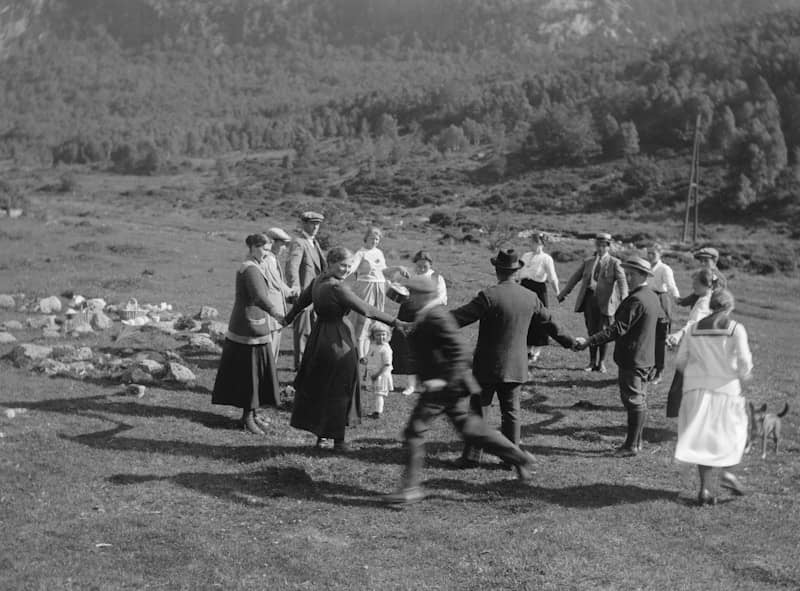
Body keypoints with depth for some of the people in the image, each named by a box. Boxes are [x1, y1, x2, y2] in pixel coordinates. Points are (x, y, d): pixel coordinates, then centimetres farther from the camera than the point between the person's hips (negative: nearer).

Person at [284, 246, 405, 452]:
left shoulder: (317, 282, 4)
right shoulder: (338, 288, -20)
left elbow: (301, 302, 18)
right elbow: (366, 309, -21)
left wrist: (287, 319, 34)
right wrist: (394, 322, -17)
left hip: (318, 338, 8)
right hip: (338, 341, -8)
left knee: (317, 388, 15)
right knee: (339, 391, 3)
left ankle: (320, 436, 23)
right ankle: (338, 440, 11)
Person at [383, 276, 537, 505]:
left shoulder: (436, 318, -18)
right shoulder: (426, 316, 13)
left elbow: (459, 352, -23)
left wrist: (444, 380, -26)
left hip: (444, 386, -10)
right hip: (449, 385, 10)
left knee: (415, 430, -6)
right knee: (469, 428, 16)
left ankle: (410, 488, -1)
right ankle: (519, 458, 22)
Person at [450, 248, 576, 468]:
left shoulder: (489, 296, -16)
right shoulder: (530, 298, 2)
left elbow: (459, 317, -18)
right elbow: (549, 323, 14)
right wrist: (570, 341, 31)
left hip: (488, 366, -5)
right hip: (516, 366, 5)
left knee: (477, 409, 6)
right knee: (511, 411, 12)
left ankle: (472, 456, 8)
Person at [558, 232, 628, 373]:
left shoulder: (615, 263, 1)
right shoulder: (588, 262, 15)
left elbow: (621, 280, -12)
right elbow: (575, 277, 18)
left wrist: (624, 297, -29)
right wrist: (563, 293, 16)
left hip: (605, 302, -3)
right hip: (589, 298, 3)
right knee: (592, 331, 5)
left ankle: (601, 363, 11)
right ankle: (592, 362, 14)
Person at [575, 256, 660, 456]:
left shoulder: (636, 300, -22)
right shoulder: (653, 297, 9)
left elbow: (618, 329, -26)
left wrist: (588, 341, -28)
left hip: (632, 359, -10)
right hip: (646, 357, 10)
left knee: (633, 400, -3)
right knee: (639, 400, 16)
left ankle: (632, 445, 4)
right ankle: (636, 441, 25)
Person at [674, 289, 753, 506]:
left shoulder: (694, 330, 5)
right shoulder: (736, 329, -6)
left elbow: (680, 360, 6)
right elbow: (744, 360, -12)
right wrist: (743, 374, 8)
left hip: (696, 390, 3)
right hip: (726, 388, -3)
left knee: (703, 437, 8)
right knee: (733, 431, 18)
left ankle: (705, 487, 2)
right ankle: (727, 471, 1)